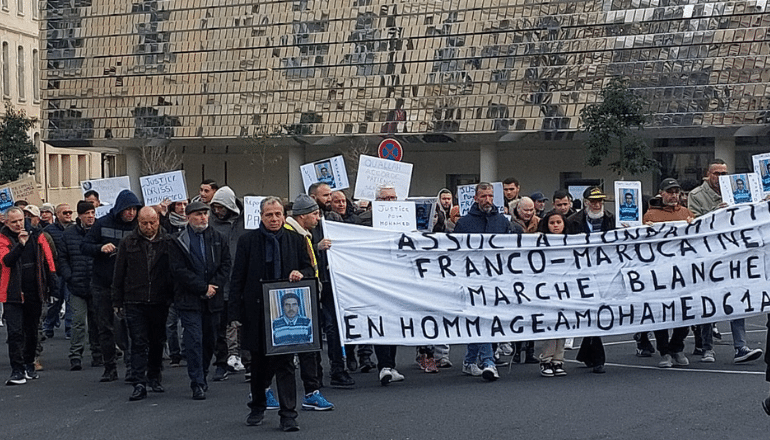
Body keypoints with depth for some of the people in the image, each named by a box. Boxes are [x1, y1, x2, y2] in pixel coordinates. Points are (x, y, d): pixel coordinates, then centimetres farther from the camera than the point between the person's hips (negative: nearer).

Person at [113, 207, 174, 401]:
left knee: (157, 341, 12)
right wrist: (117, 302, 4)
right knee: (138, 342, -5)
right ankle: (139, 384, -7)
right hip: (135, 302, -1)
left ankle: (154, 377, 29)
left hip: (160, 302, 1)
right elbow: (119, 274, 6)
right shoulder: (128, 243, 2)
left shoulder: (168, 243, 2)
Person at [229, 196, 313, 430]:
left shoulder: (296, 240, 6)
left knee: (285, 362, -3)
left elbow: (309, 267, 14)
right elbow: (237, 278, 1)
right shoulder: (248, 241, 2)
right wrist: (236, 312, -4)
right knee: (259, 361, 13)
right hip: (257, 310, 0)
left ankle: (288, 414, -1)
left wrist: (301, 274, -11)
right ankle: (257, 407, 31)